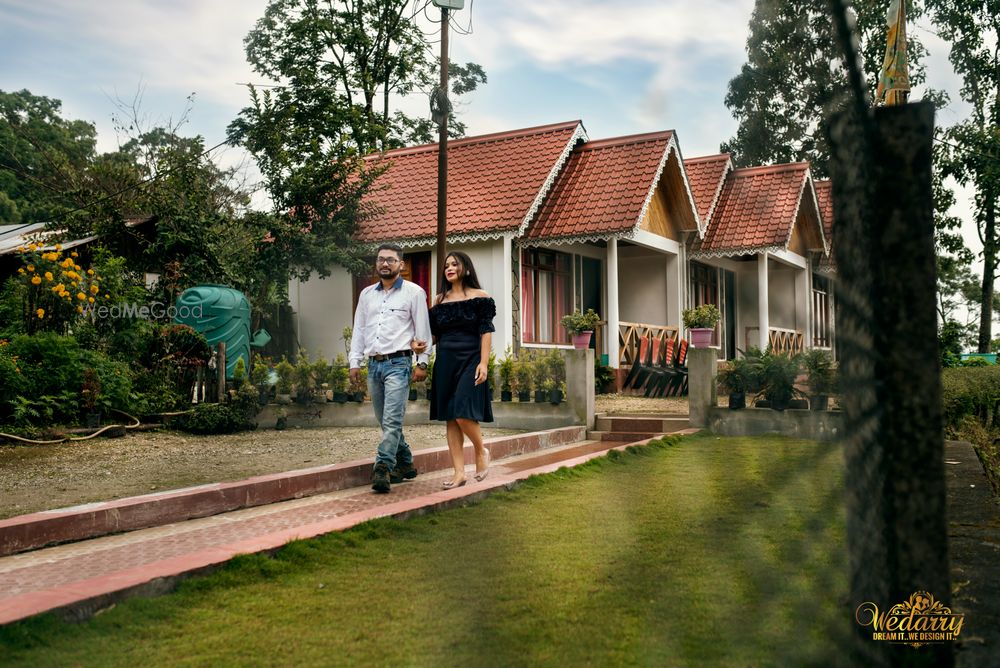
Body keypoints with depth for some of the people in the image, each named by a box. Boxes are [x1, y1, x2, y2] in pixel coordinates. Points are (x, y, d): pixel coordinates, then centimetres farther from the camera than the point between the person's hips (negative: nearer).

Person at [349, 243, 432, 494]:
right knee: (385, 421, 10)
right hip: (373, 364, 6)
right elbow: (359, 329, 17)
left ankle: (382, 469, -18)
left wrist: (422, 362, -6)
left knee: (391, 420, -15)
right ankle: (405, 465, 23)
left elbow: (422, 330, 0)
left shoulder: (414, 293, 2)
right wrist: (355, 362, 10)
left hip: (398, 363, -6)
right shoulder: (366, 294, 16)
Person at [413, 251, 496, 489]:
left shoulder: (480, 297, 1)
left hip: (469, 360, -5)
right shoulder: (439, 300, 13)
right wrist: (419, 344, -5)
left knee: (463, 413, -16)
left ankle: (481, 451, 12)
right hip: (445, 361, 5)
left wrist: (483, 363, -14)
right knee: (450, 418, 2)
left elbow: (486, 332, -4)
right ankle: (459, 472, 7)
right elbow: (433, 334, 15)